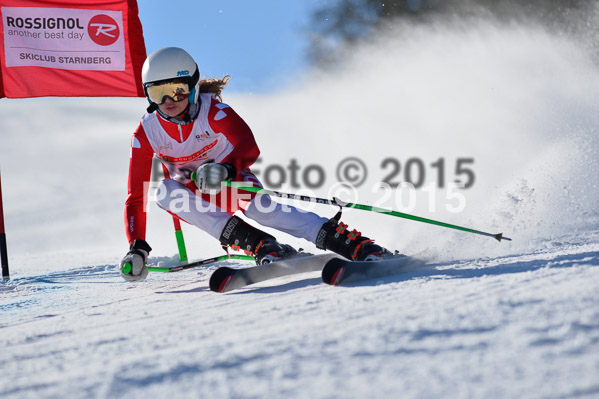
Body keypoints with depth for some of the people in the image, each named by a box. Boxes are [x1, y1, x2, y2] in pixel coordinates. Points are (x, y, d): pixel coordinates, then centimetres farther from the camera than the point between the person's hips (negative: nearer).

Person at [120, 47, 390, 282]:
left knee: (258, 207, -34)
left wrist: (225, 169, -60)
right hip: (192, 197, 3)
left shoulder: (212, 110, -23)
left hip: (230, 181, -3)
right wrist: (136, 249, -31)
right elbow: (136, 197, -18)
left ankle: (358, 246, -38)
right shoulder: (146, 134, -17)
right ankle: (257, 244, -36)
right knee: (165, 191, -31)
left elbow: (249, 146, -39)